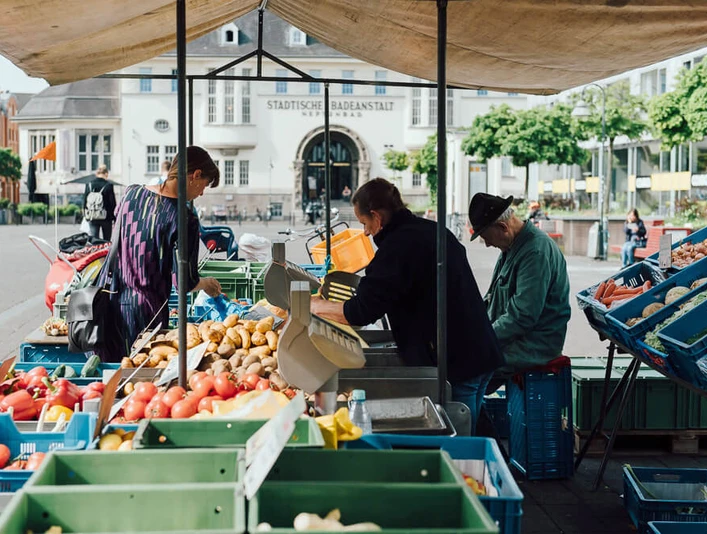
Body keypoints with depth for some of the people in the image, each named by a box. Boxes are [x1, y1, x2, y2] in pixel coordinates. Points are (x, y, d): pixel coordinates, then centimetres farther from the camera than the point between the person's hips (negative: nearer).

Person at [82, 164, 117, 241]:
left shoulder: (89, 185, 1)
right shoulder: (108, 186, -10)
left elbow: (84, 202, 6)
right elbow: (112, 203, -9)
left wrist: (86, 216, 16)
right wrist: (114, 219, -2)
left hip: (92, 218, 3)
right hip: (105, 218, -3)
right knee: (107, 241, 10)